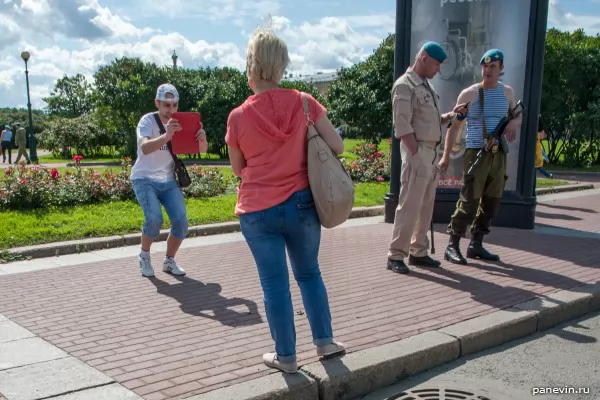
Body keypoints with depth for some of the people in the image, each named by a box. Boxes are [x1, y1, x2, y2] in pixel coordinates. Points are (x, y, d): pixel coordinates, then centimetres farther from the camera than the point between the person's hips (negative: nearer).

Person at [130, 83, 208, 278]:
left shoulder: (180, 123, -1)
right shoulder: (148, 121, -15)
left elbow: (202, 150, -8)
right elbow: (145, 148, -34)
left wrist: (203, 139, -33)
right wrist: (166, 136, -53)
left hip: (168, 181, 4)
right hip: (145, 179, -4)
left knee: (181, 222, -10)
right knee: (154, 218, -24)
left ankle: (169, 261, 13)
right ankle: (144, 256, 3)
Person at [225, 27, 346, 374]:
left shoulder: (238, 116, -6)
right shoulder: (304, 102, -5)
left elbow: (238, 168, 6)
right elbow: (337, 147, -3)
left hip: (257, 211, -1)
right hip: (301, 204, 2)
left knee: (275, 283, 8)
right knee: (309, 273, 20)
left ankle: (286, 357, 18)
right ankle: (324, 341, 26)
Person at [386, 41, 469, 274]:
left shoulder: (427, 85, 18)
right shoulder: (405, 85, -10)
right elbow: (402, 126, -17)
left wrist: (450, 116, 5)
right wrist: (416, 154, -19)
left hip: (432, 152, 9)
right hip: (417, 151, -9)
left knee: (426, 205, 11)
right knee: (410, 205, -9)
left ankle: (418, 252, 20)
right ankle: (396, 255, -3)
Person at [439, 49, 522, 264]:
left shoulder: (507, 92, 10)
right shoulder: (469, 94, -3)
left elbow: (518, 116, 25)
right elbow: (454, 124, -2)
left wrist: (514, 122, -1)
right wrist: (446, 155, -7)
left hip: (498, 154, 5)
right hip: (476, 153, -5)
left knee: (491, 202, 6)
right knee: (469, 202, -10)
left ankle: (476, 244, 17)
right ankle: (452, 245, -2)